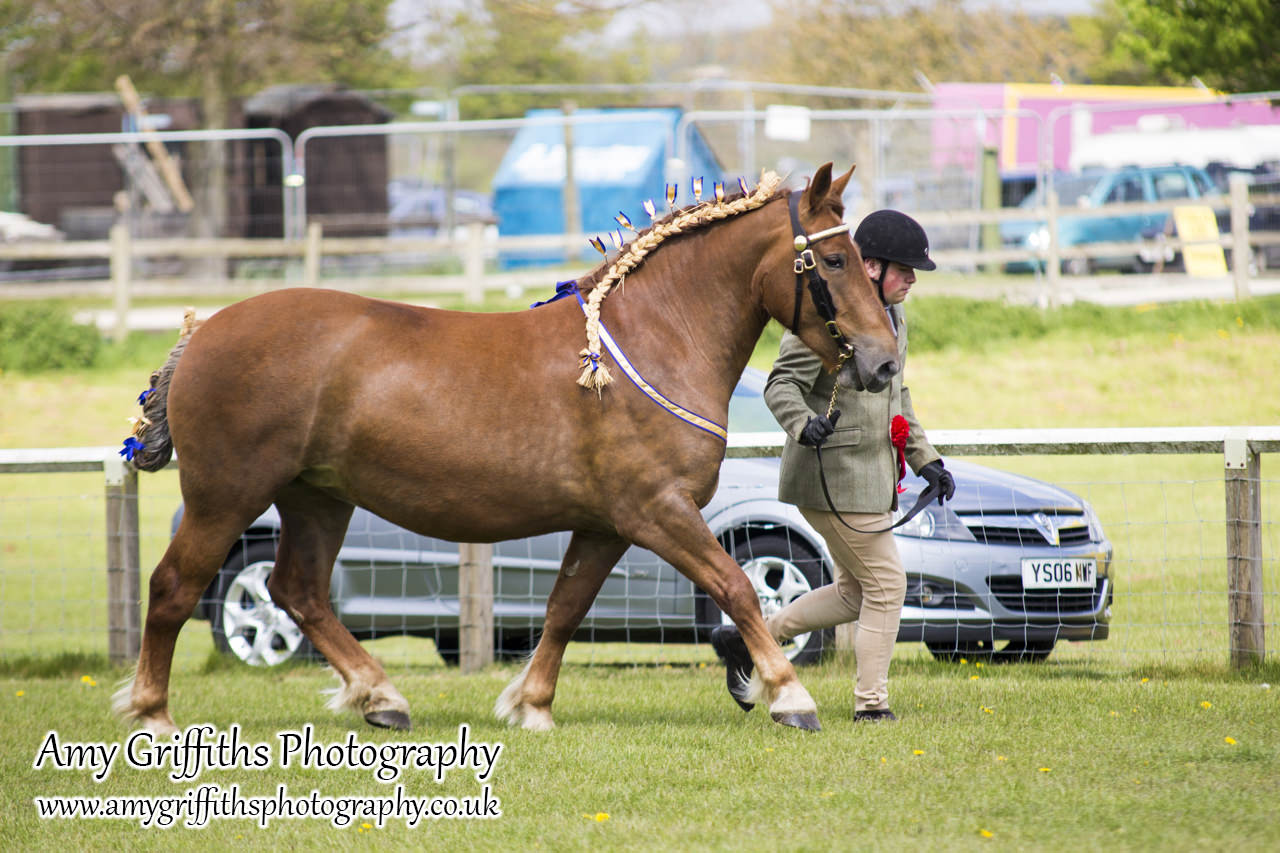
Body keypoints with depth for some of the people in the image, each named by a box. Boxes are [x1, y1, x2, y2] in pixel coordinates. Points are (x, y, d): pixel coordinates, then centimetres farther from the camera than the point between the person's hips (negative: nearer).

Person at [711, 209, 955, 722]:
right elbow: (781, 384, -20)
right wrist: (803, 424, -39)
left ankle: (747, 640, 21)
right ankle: (872, 704, 2)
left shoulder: (893, 319, 15)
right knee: (886, 584, -6)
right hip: (836, 475, -10)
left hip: (871, 476, 10)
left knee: (857, 592, 14)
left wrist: (925, 459, 22)